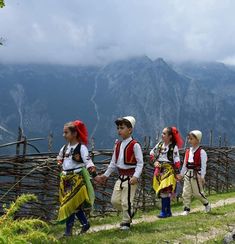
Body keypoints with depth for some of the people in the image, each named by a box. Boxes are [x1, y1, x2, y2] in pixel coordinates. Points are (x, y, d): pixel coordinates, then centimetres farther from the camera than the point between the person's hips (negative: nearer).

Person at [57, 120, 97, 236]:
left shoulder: (81, 147, -13)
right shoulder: (65, 147, 8)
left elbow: (88, 162, -22)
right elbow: (60, 157, 30)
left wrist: (94, 174, -33)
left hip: (77, 178, -7)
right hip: (65, 178, 7)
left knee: (71, 203, -8)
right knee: (76, 204, 12)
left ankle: (68, 229, 0)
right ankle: (85, 224, 27)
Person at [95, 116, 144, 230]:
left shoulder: (134, 145, -11)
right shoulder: (118, 145, 9)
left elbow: (140, 163, -12)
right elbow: (113, 162, 15)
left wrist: (136, 176, -23)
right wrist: (105, 175, 13)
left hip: (130, 177, -7)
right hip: (120, 177, 7)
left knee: (126, 201, -4)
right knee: (115, 200, 6)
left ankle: (126, 222, 16)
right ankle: (129, 212, 30)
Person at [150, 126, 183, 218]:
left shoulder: (174, 147, -9)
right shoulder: (160, 144, 7)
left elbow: (177, 160, -10)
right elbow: (152, 153, 16)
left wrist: (177, 172, -13)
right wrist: (154, 161, 0)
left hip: (168, 170, -6)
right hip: (159, 170, 6)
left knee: (164, 190, -12)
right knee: (166, 192, 11)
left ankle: (164, 212, -5)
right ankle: (168, 212, 20)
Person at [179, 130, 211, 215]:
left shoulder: (201, 152, -9)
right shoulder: (188, 151, 10)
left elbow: (203, 165, -11)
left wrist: (202, 176, -15)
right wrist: (182, 174, 16)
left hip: (196, 174, -6)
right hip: (188, 174, 6)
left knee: (197, 192, 1)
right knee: (186, 192, 2)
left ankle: (206, 204, 26)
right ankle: (186, 209, 10)